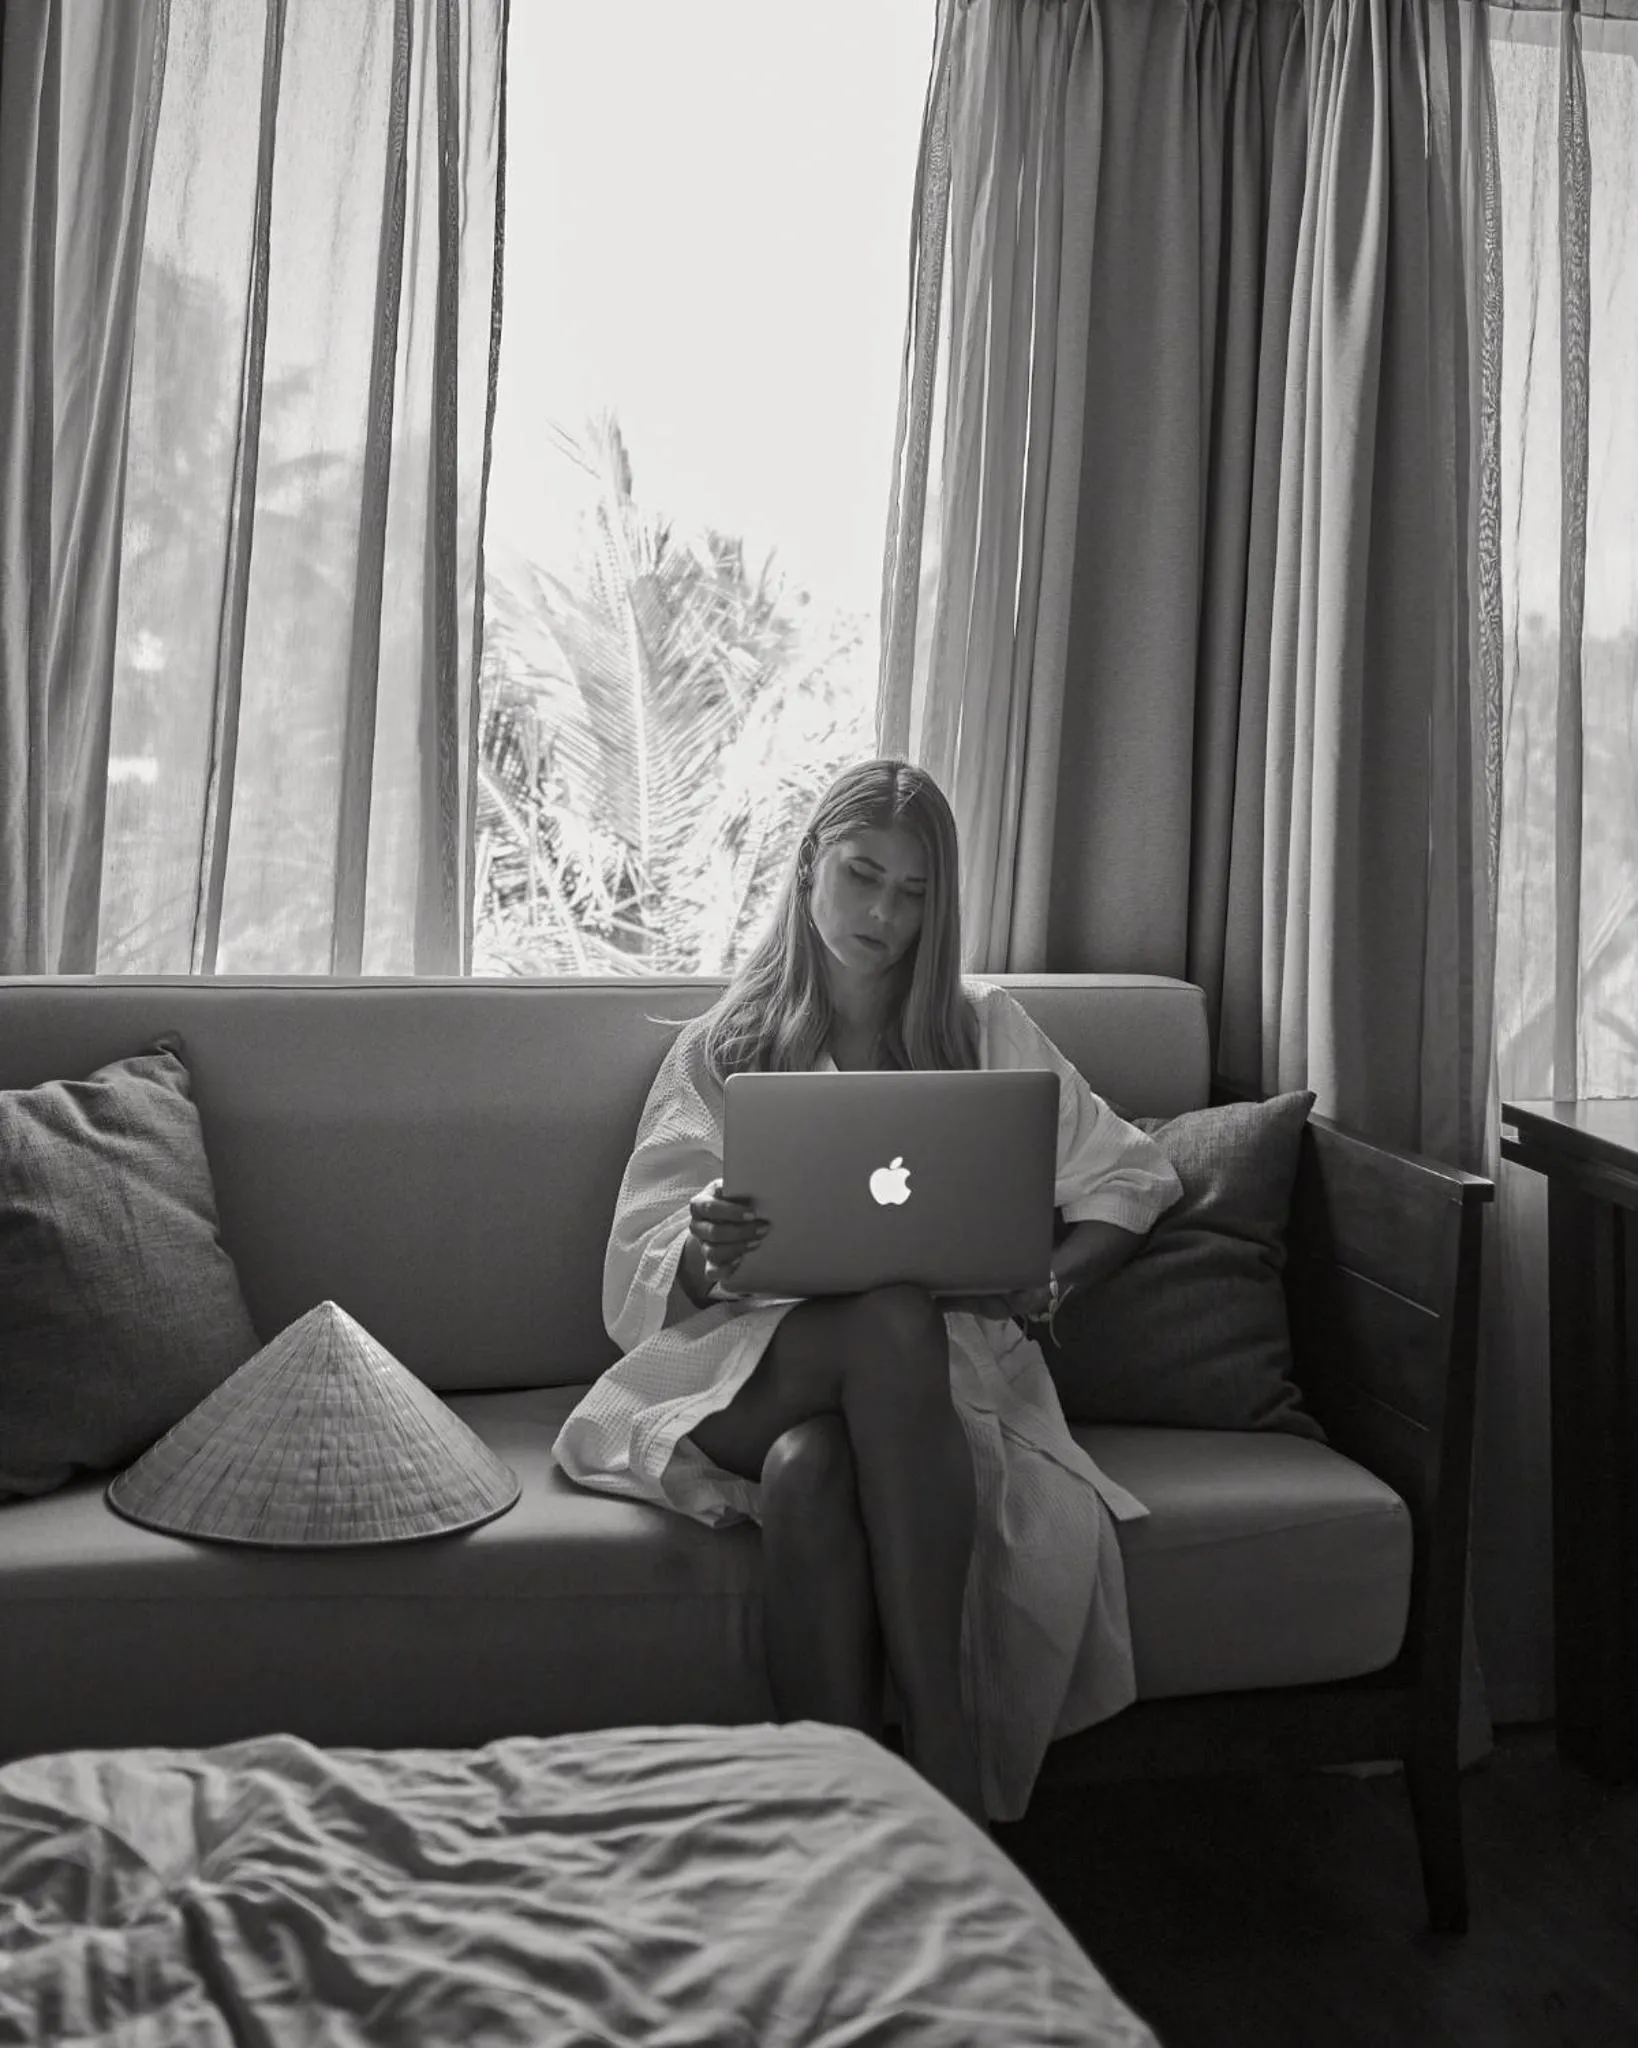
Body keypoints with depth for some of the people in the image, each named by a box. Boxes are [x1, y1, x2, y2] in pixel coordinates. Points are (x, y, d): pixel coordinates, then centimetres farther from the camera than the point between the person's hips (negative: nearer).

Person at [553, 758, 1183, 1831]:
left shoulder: (986, 1029, 18)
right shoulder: (722, 1048, 15)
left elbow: (1132, 1179, 16)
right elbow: (646, 1289, 7)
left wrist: (1047, 1280, -4)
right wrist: (706, 1253, -18)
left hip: (951, 1360, 0)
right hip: (759, 1360, 0)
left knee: (811, 1463, -36)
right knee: (893, 1320, -37)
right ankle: (947, 1785, -37)